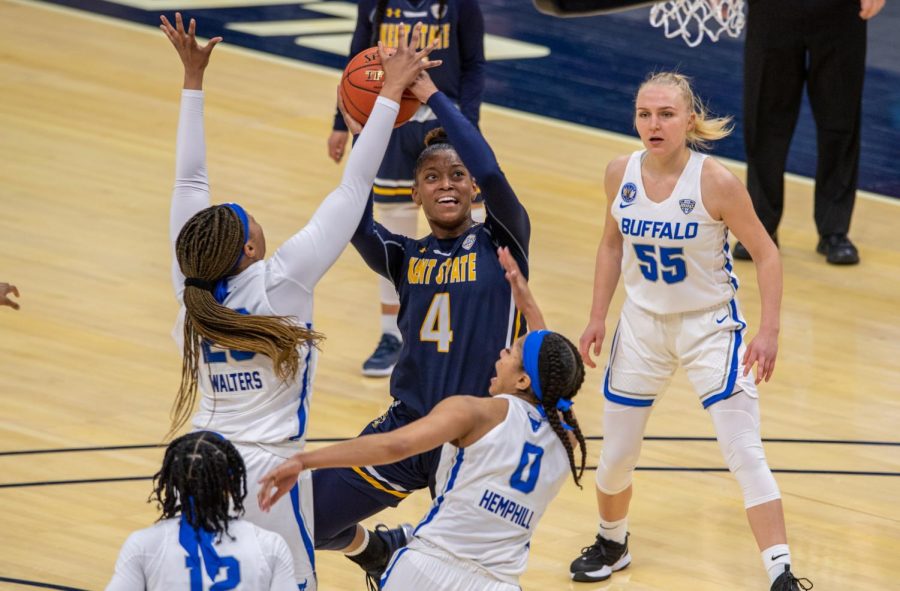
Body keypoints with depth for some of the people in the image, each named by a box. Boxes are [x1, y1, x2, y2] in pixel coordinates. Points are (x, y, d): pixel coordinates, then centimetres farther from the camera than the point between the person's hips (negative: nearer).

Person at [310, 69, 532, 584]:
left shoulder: (501, 244, -4)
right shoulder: (404, 258, 4)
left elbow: (491, 174, -22)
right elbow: (355, 222, -17)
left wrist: (431, 94, -20)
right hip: (408, 427, 3)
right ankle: (374, 549, 36)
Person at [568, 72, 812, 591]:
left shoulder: (716, 183, -21)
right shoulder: (621, 174, -9)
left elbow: (766, 254, -12)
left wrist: (769, 332, -18)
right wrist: (598, 317, 6)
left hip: (711, 327, -4)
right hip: (643, 324, 4)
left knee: (746, 454, -12)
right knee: (616, 455, 14)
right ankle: (612, 544, 41)